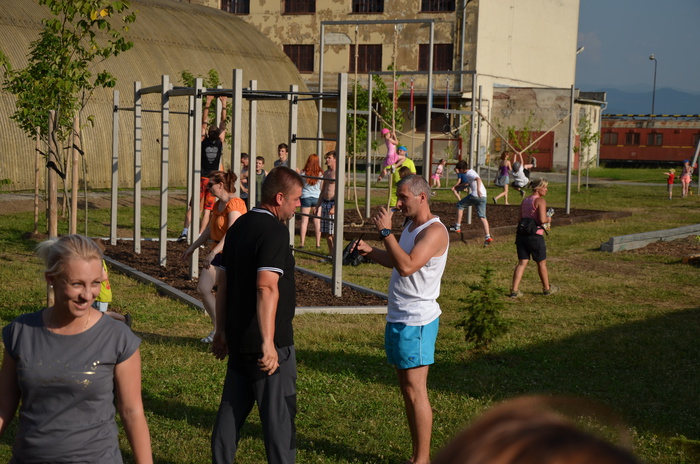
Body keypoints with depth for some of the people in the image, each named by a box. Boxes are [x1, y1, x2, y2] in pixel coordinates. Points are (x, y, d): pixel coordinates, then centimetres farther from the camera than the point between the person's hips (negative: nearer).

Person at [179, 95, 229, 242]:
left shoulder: (203, 142, -6)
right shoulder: (220, 143, -5)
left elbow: (204, 122, -3)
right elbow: (223, 124, 0)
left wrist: (208, 103, -2)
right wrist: (224, 105, 3)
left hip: (201, 179, 0)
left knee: (193, 207, 5)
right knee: (207, 210, 3)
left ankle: (185, 231, -9)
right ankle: (199, 237, -2)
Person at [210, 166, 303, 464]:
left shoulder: (239, 226, 12)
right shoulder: (274, 230, -16)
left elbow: (223, 283, 16)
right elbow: (267, 287, -27)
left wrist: (222, 330, 23)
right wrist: (268, 342, -30)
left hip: (238, 339, 9)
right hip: (267, 341, -8)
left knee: (231, 410, 16)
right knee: (278, 414, 0)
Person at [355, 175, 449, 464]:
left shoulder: (434, 231, -16)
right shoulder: (410, 227, 15)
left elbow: (407, 266, -29)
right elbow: (398, 262, 27)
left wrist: (385, 231, -23)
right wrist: (370, 251, 11)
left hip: (416, 321, -10)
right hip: (397, 318, 10)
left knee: (415, 390, -6)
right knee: (407, 388, 13)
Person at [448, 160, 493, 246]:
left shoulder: (469, 174, -8)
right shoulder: (471, 172, 22)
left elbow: (478, 179, -28)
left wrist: (478, 190, -43)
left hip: (475, 195, -9)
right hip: (483, 196, 9)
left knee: (460, 205, 12)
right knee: (482, 216, 3)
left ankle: (457, 227, 13)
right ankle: (487, 237, -10)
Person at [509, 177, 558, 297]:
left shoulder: (524, 201, 13)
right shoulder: (540, 201, -11)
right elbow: (542, 219, -21)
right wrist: (548, 219, 2)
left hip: (521, 234, 6)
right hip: (535, 235, -6)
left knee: (522, 262, 6)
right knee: (541, 263, 11)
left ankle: (514, 290, -4)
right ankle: (547, 288, 27)